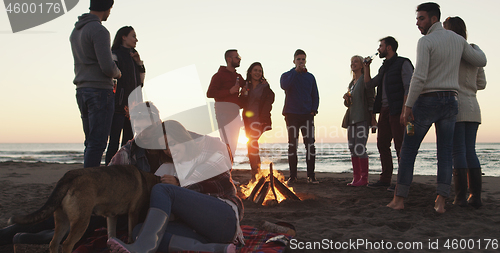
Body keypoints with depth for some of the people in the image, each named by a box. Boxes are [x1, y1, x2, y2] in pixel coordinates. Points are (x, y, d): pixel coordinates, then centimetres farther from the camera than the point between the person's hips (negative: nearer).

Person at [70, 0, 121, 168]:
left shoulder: (75, 31, 17)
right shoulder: (99, 31, -12)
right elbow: (107, 66, -19)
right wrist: (117, 73, 2)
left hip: (81, 90, 9)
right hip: (100, 91, -9)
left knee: (91, 141, 13)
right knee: (97, 142, -8)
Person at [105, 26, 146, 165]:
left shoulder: (133, 56, 21)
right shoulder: (115, 55, -1)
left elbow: (140, 81, 18)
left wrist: (139, 63, 5)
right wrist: (124, 106, -14)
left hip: (131, 105, 8)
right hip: (119, 105, -7)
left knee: (128, 141, 7)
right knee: (115, 141, -10)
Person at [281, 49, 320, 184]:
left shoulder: (310, 77, 15)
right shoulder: (287, 75, 7)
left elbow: (315, 95, 15)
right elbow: (284, 86, -16)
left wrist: (314, 110, 0)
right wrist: (296, 71, -12)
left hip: (307, 115, 2)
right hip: (292, 115, -2)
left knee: (310, 145, -4)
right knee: (292, 146, 0)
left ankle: (311, 175, -1)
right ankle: (293, 175, 5)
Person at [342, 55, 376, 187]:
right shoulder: (351, 83, 21)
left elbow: (371, 99, -7)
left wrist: (373, 118, -15)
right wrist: (346, 99, 3)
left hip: (362, 118, -8)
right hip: (351, 118, 8)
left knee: (360, 147, -13)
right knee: (352, 148, 4)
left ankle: (364, 178, -8)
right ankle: (356, 177, 9)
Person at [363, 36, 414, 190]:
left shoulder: (403, 64, -5)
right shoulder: (384, 68, 20)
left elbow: (408, 88, -13)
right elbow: (369, 84, 21)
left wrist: (404, 111, -21)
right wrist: (367, 67, 14)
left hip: (397, 111, -8)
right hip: (384, 110, 8)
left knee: (400, 146, -6)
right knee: (382, 145, 8)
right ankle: (385, 179, 14)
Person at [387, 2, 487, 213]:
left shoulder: (425, 42, -11)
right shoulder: (457, 39, 8)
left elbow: (419, 77, -21)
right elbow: (481, 62, 18)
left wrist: (408, 106, -17)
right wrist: (474, 48, 40)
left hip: (426, 101, -5)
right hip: (450, 102, 6)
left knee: (408, 150, 2)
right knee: (445, 153, 4)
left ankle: (399, 199, 3)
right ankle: (440, 202, -2)